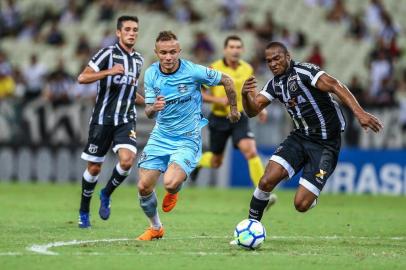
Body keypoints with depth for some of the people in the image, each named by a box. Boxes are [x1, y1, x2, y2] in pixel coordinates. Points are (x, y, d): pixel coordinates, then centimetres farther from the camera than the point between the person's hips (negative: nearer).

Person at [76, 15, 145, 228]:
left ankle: (106, 195, 7)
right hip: (103, 119, -4)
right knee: (94, 168, 2)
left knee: (127, 160, -19)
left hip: (126, 120, 4)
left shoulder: (138, 59, 12)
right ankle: (84, 211, 22)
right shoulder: (108, 53, -8)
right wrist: (109, 72, -27)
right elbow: (82, 78, -17)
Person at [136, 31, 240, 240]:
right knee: (144, 187, -3)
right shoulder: (151, 74, -5)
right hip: (160, 137, 4)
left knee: (170, 183, -27)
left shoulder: (193, 71, -16)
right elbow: (148, 112, -3)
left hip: (187, 139, -4)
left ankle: (173, 192, 14)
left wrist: (233, 109, 12)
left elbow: (226, 81, -1)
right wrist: (153, 108, -28)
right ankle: (155, 228, 24)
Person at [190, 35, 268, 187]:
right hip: (219, 119, -1)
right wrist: (218, 100, -21)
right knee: (216, 163, 12)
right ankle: (198, 161, 49)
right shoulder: (214, 69, -12)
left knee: (251, 152, -22)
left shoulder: (248, 69, 0)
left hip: (239, 118, 2)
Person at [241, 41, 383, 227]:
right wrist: (246, 95, -20)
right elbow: (252, 110, 4)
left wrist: (359, 113, -45)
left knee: (301, 204, -12)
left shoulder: (303, 71, -17)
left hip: (325, 145, -6)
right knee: (267, 181, -17)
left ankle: (312, 195, 26)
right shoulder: (275, 84, 8)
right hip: (300, 137, 6)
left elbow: (335, 86, -30)